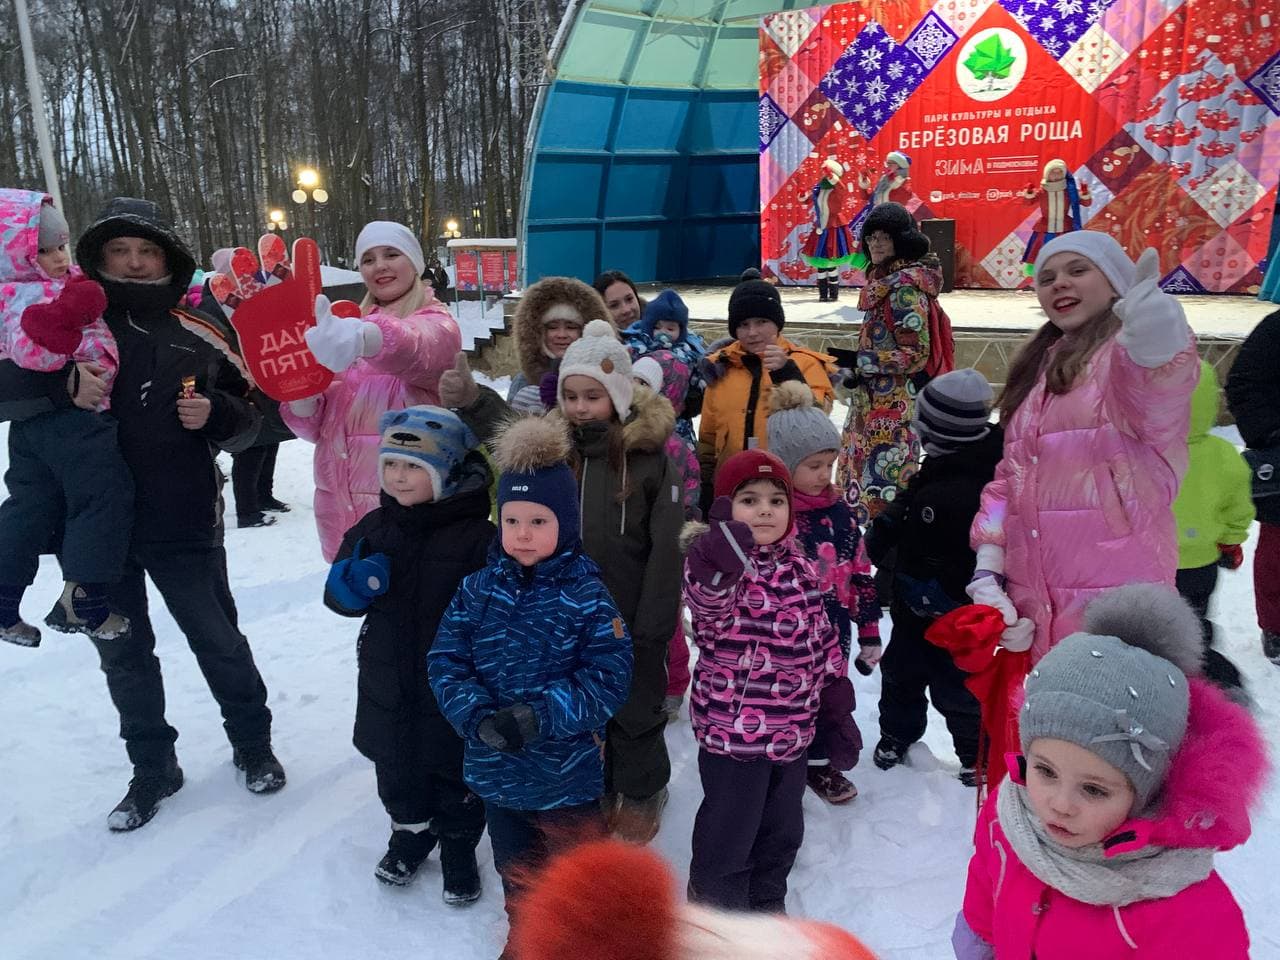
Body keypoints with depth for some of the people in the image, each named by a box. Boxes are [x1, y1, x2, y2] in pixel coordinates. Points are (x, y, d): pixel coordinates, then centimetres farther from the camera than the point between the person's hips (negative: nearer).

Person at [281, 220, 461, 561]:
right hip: (342, 505, 6)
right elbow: (315, 424, 12)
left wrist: (361, 338, -51)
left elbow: (415, 347, -30)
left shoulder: (436, 323, -3)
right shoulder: (350, 323, 15)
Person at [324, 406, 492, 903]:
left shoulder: (476, 536, -19)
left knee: (455, 769, 15)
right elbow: (341, 597, 2)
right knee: (395, 764, 22)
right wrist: (351, 582, -21)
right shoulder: (375, 528, -3)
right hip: (388, 680, 5)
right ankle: (410, 829, 48)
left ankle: (458, 843, 39)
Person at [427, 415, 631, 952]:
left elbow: (607, 678, -20)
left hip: (568, 772, -4)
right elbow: (446, 662, -6)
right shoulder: (477, 590, -6)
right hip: (496, 768, 4)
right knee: (517, 871, 27)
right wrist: (478, 717, -22)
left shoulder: (587, 596, -17)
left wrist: (538, 716, -28)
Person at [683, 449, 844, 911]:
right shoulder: (720, 563, -18)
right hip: (733, 727, -7)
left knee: (784, 826, 24)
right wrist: (717, 566, -62)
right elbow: (707, 599, -42)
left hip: (793, 726, 7)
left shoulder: (800, 566, 4)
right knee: (729, 832, 7)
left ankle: (768, 900, 47)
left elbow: (820, 628, 16)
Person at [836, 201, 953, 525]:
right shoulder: (885, 280, 12)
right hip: (875, 401, 10)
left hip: (893, 405, -10)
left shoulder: (905, 287, -16)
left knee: (881, 479, -6)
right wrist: (857, 365, 12)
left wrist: (859, 362, -20)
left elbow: (915, 353, -19)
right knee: (861, 471, 14)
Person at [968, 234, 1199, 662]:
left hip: (1115, 594, -7)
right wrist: (988, 565, 6)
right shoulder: (1036, 367, 21)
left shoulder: (1132, 353, -2)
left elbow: (1155, 406, -27)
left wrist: (1156, 353, -50)